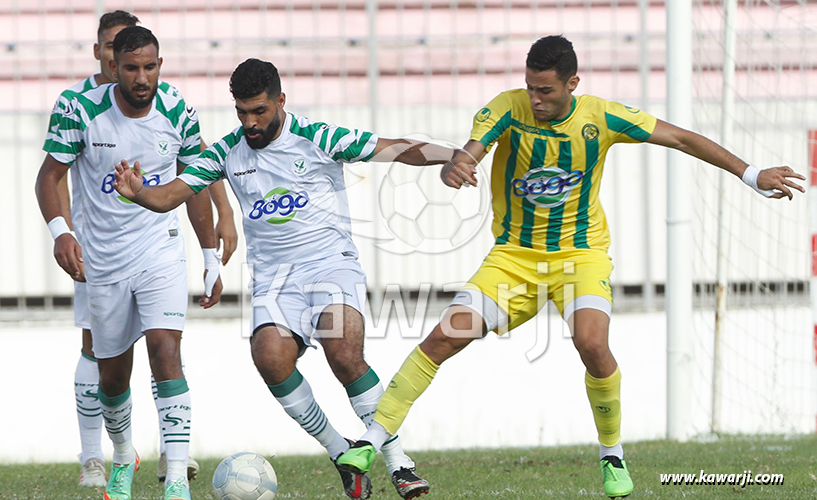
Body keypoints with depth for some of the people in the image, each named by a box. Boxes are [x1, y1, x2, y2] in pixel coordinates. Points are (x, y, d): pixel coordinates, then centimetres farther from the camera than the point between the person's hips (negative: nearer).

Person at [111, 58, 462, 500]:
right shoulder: (227, 153, 9)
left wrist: (450, 156, -23)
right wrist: (136, 192, -16)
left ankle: (398, 463, -18)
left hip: (332, 262, -3)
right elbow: (167, 197, 7)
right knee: (270, 355, -27)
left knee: (344, 354, -29)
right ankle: (341, 455, -10)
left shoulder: (317, 139, -2)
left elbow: (394, 149, -7)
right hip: (274, 276, 3)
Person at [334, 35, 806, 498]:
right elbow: (465, 158, -26)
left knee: (593, 344, -26)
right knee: (447, 336, -15)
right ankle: (375, 437, -4)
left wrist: (751, 174, -4)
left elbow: (683, 139, -3)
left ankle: (612, 454, -2)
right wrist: (453, 169, -52)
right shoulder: (507, 110, -14)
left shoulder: (601, 117, -12)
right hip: (514, 254, 1)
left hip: (581, 252, -1)